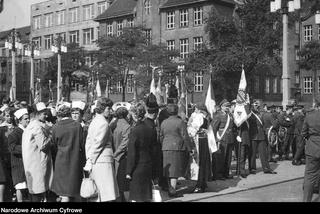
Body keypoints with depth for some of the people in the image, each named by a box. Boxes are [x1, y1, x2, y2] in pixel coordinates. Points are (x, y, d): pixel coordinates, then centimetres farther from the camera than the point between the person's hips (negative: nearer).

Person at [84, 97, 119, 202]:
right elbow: (97, 144, -14)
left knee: (97, 195, 12)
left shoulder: (94, 121, 15)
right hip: (103, 162, -9)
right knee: (107, 197, -7)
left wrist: (89, 160, 13)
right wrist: (90, 162, -9)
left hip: (95, 162, 9)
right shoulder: (104, 124, -12)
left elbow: (88, 141, 15)